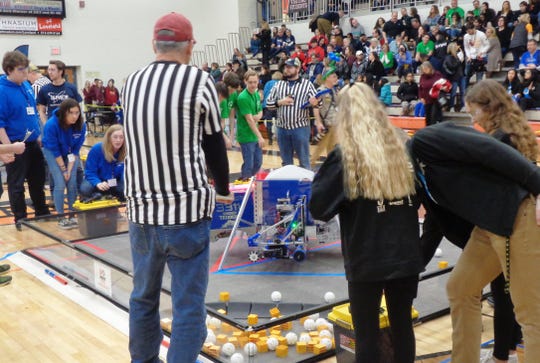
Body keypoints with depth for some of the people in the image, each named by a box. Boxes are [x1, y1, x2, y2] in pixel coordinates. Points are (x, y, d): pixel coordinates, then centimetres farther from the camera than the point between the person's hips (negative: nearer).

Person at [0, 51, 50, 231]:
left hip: (33, 143, 8)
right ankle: (20, 219, 17)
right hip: (15, 146, -8)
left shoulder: (27, 85, 7)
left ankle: (42, 213, 33)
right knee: (16, 184, 5)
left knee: (38, 180, 18)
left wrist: (38, 135, 17)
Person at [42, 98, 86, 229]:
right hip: (53, 152, -3)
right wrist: (63, 169, -17)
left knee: (72, 183, -5)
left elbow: (75, 150, -13)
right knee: (60, 184, -11)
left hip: (71, 153, 3)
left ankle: (72, 215, 8)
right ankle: (61, 217, 1)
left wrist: (70, 169, -16)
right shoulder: (51, 125, -32)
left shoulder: (81, 126, -23)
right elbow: (54, 150, -22)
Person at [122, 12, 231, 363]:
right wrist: (223, 188, 20)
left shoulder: (131, 82, 7)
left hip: (141, 210, 6)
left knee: (144, 296, 20)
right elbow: (214, 142, 3)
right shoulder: (199, 81, -7)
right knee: (188, 306, 4)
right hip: (187, 211, -5)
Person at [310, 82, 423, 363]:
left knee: (366, 334, 9)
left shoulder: (345, 156, -13)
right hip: (406, 255, 4)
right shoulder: (402, 147, 0)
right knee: (402, 325, 19)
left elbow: (318, 208, -11)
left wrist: (322, 176, 3)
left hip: (366, 261, -4)